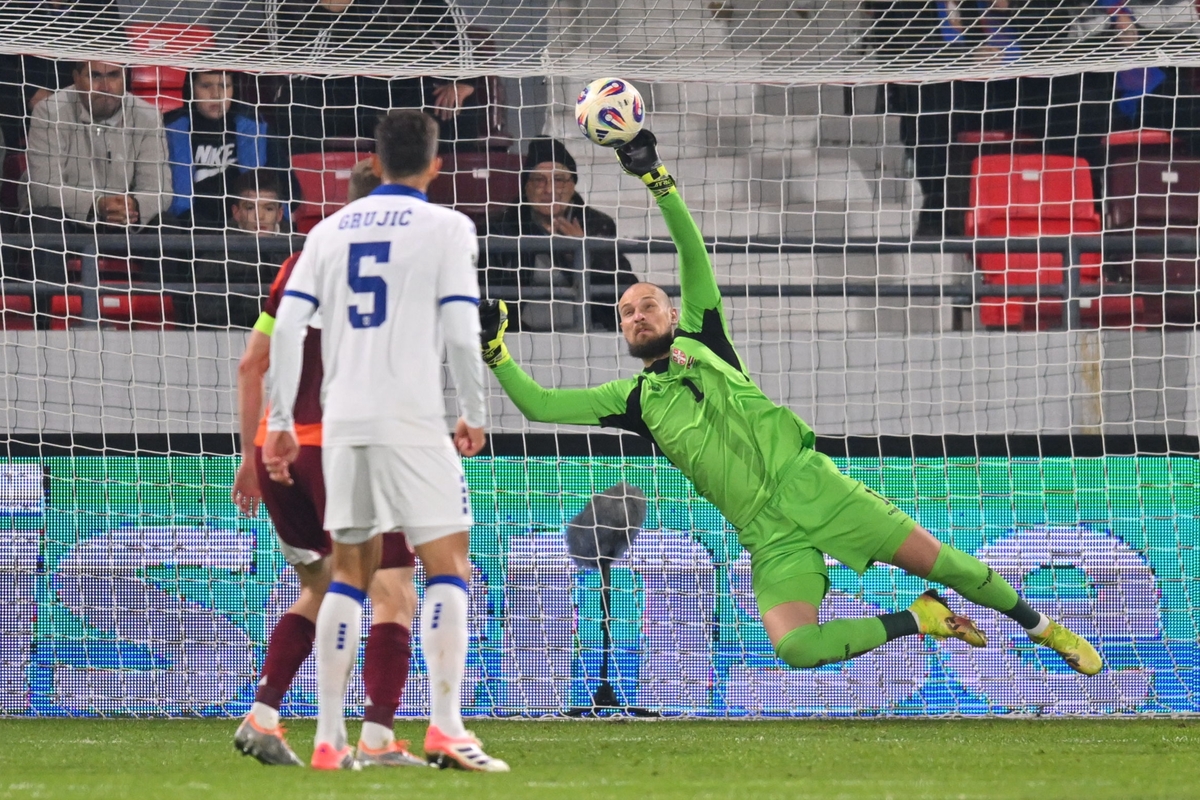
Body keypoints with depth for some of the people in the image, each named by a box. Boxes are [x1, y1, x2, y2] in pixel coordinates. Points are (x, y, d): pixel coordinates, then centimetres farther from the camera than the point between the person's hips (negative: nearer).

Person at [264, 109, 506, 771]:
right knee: (448, 567, -1)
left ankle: (329, 740, 8)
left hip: (342, 420, 5)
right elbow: (460, 333, -8)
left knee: (348, 574, 11)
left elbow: (285, 326, 6)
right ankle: (444, 728, -15)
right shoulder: (446, 227, -1)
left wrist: (281, 421, 10)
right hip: (412, 422, -5)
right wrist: (474, 416, 4)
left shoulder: (331, 230, 12)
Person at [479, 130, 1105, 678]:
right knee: (794, 647, -25)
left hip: (809, 483, -1)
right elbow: (538, 404, 12)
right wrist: (495, 350, 1)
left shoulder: (699, 340, 12)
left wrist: (657, 181, -10)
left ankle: (1043, 628, 18)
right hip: (767, 536, 1)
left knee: (940, 562, -5)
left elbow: (694, 253, 1)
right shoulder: (633, 400, 15)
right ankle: (918, 621, -3)